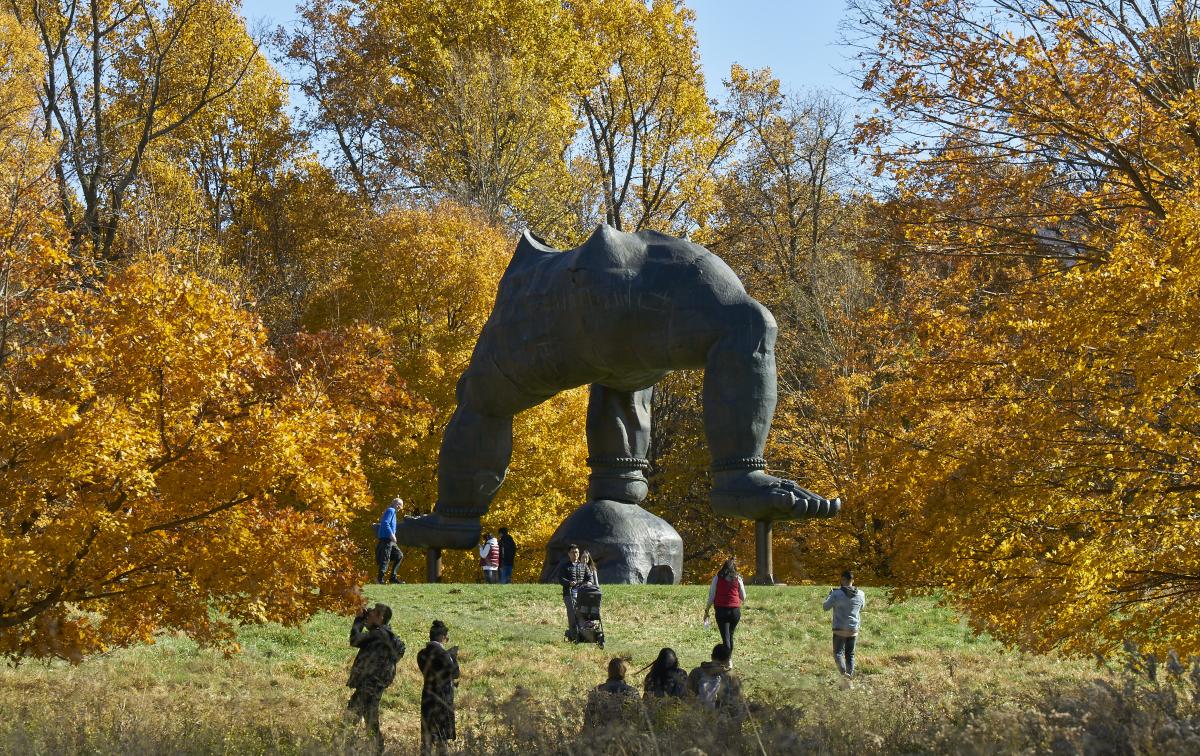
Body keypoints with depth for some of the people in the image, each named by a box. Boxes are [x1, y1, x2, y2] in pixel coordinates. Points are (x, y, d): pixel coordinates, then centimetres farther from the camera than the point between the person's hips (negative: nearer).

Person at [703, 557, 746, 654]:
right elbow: (743, 598, 11)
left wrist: (706, 610, 11)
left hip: (721, 610, -2)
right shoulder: (738, 578, 5)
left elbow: (711, 597, 1)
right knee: (730, 636, 17)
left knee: (726, 637, -4)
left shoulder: (717, 578, 2)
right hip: (735, 610, 2)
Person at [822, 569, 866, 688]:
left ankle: (844, 673, -22)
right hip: (854, 630, 4)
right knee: (850, 655, 13)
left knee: (838, 652, 2)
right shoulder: (860, 594, -1)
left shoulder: (837, 594, -13)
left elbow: (825, 607, -3)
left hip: (839, 630, -4)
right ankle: (851, 678, 11)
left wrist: (830, 594, 12)